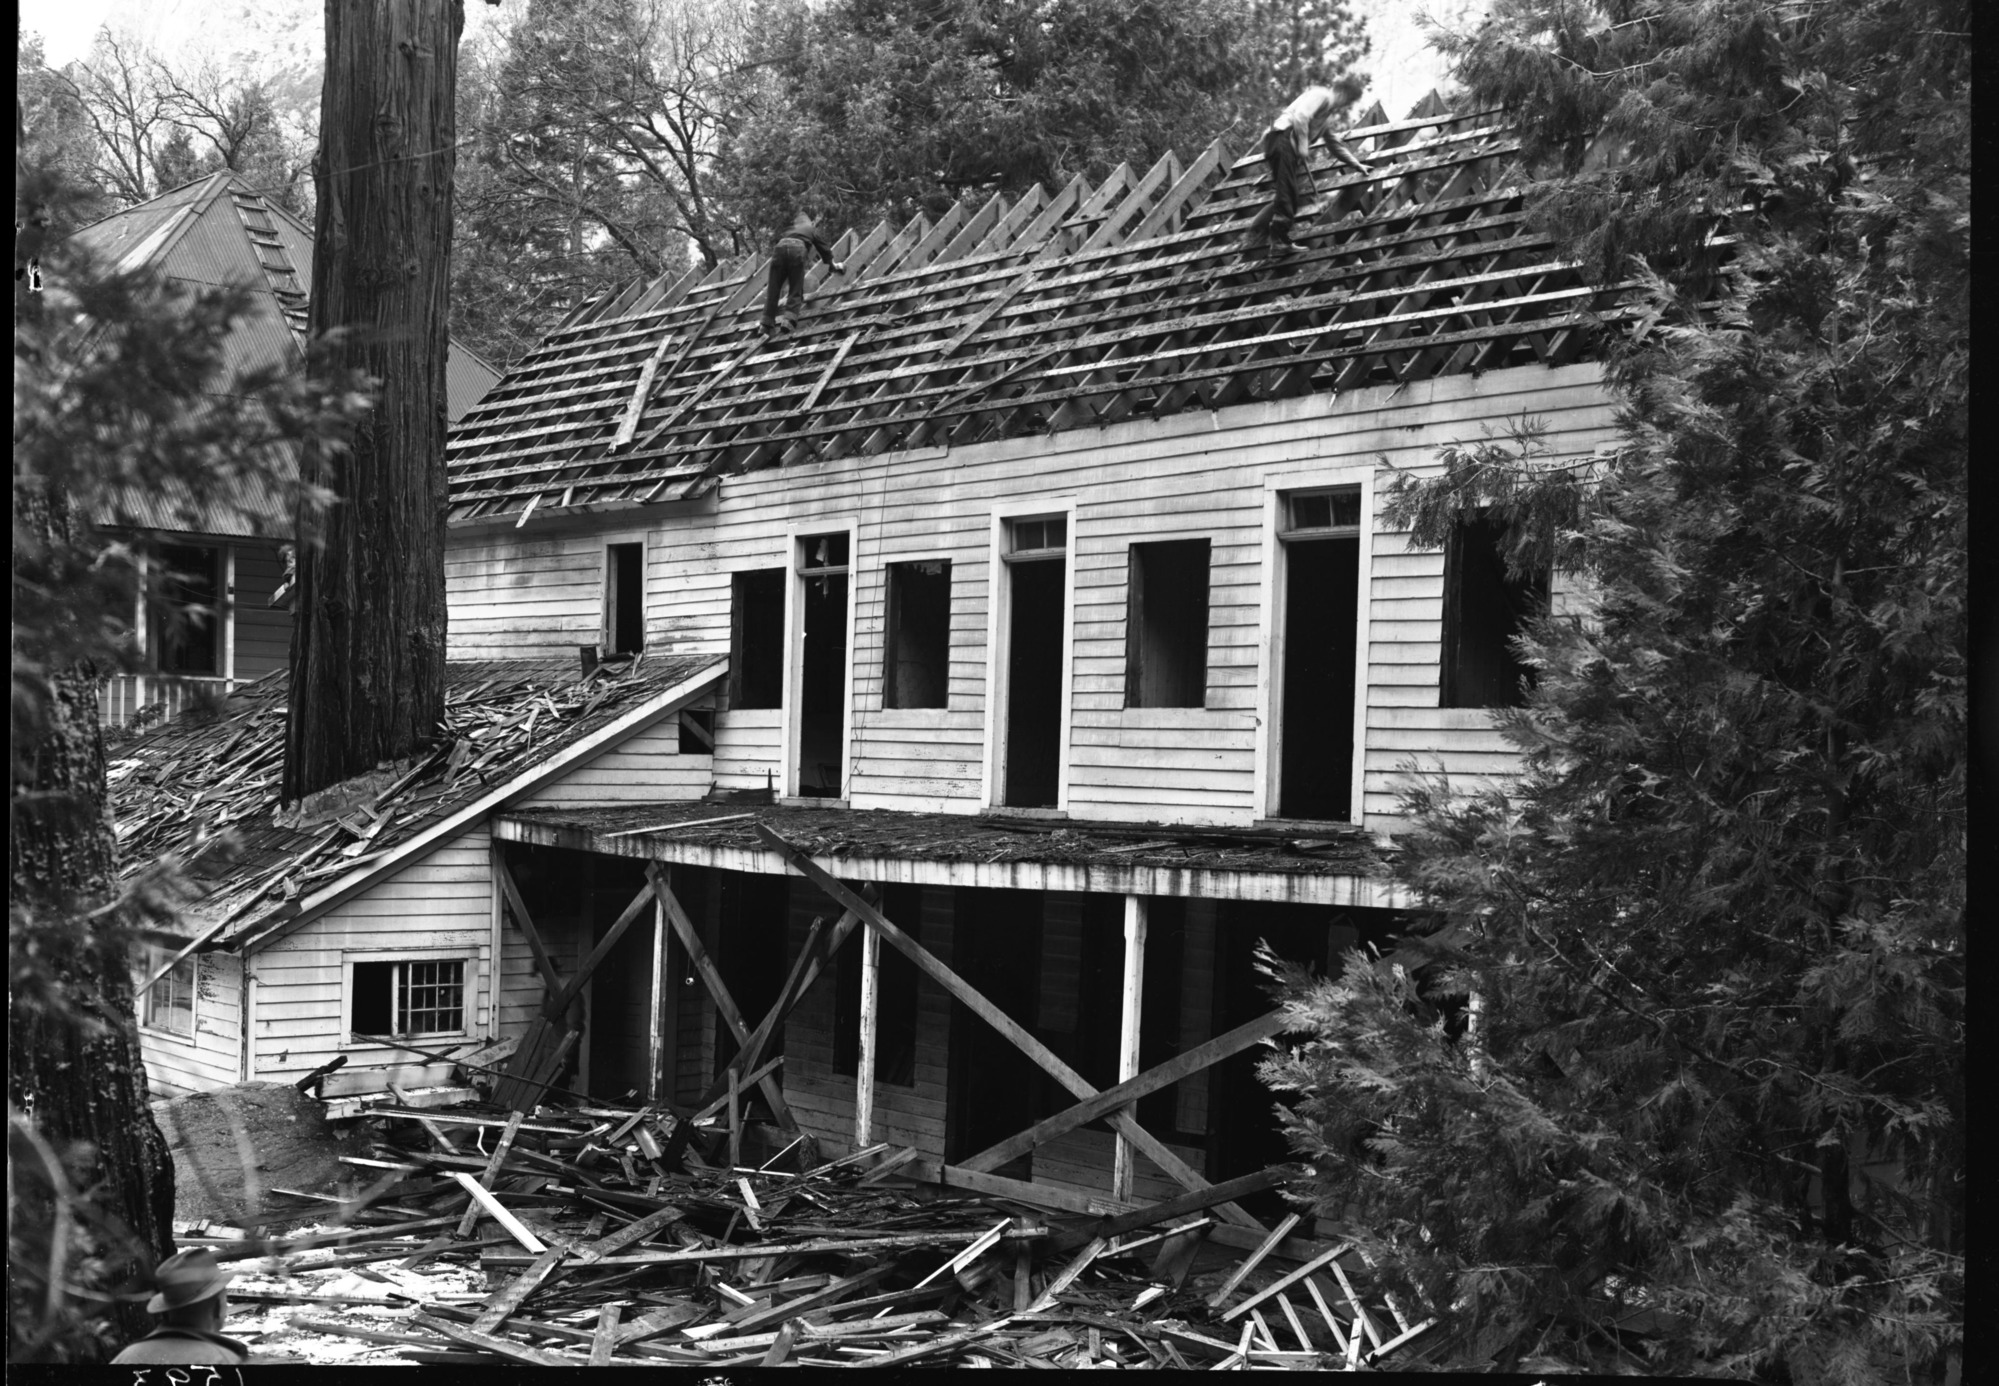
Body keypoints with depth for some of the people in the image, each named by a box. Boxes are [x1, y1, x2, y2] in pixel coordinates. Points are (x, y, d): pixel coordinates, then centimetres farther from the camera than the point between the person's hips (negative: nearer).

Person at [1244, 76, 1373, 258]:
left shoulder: (1329, 113, 30)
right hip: (1283, 138, -10)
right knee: (1286, 195, -11)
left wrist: (1357, 164, 41)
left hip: (1291, 146, 10)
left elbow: (1335, 145, 40)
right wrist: (1303, 144, -19)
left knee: (1285, 196, 4)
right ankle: (1279, 241, -11)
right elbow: (1300, 116, -17)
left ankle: (1257, 237, -1)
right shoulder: (1321, 95, 0)